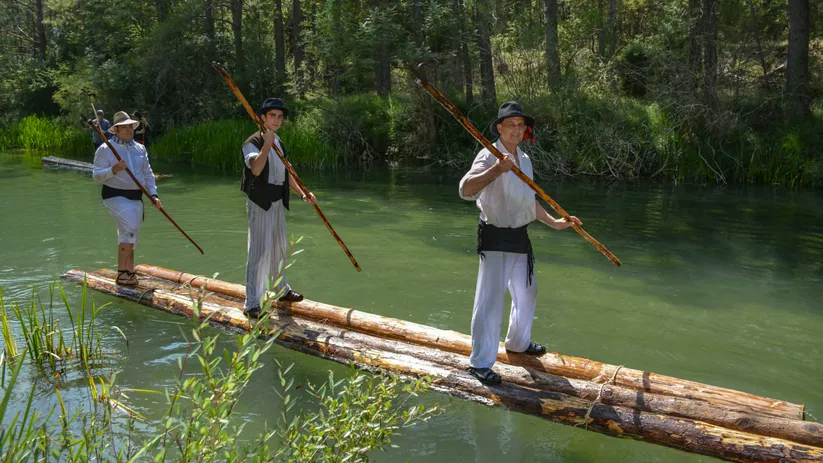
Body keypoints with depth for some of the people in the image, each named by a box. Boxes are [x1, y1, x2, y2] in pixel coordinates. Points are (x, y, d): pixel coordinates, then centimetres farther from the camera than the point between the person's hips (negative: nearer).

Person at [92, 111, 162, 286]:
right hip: (115, 196, -6)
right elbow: (97, 176, -9)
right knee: (129, 229, -21)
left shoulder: (140, 149, 12)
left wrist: (153, 195, 5)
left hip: (136, 197, 6)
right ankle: (122, 272, -15)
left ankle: (129, 272, 19)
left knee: (130, 235, 10)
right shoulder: (105, 149, -5)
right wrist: (113, 170, -26)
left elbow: (148, 174, 16)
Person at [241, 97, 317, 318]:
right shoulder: (252, 143, -12)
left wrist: (302, 193, 5)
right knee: (260, 251, -10)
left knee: (280, 247, 19)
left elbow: (286, 173, 17)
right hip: (260, 203, -8)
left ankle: (282, 289, 36)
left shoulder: (279, 143, 13)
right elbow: (256, 169, -31)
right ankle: (252, 303, -5)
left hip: (278, 202, 9)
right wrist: (267, 143, -33)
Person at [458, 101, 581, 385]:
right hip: (494, 238, -9)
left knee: (526, 292, 20)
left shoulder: (524, 160, 12)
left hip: (520, 237, 9)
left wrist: (554, 223, 21)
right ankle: (480, 363, 1)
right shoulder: (489, 156, -15)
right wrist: (497, 169, -41)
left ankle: (518, 342, 41)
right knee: (490, 298, -8)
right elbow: (465, 190, -32)